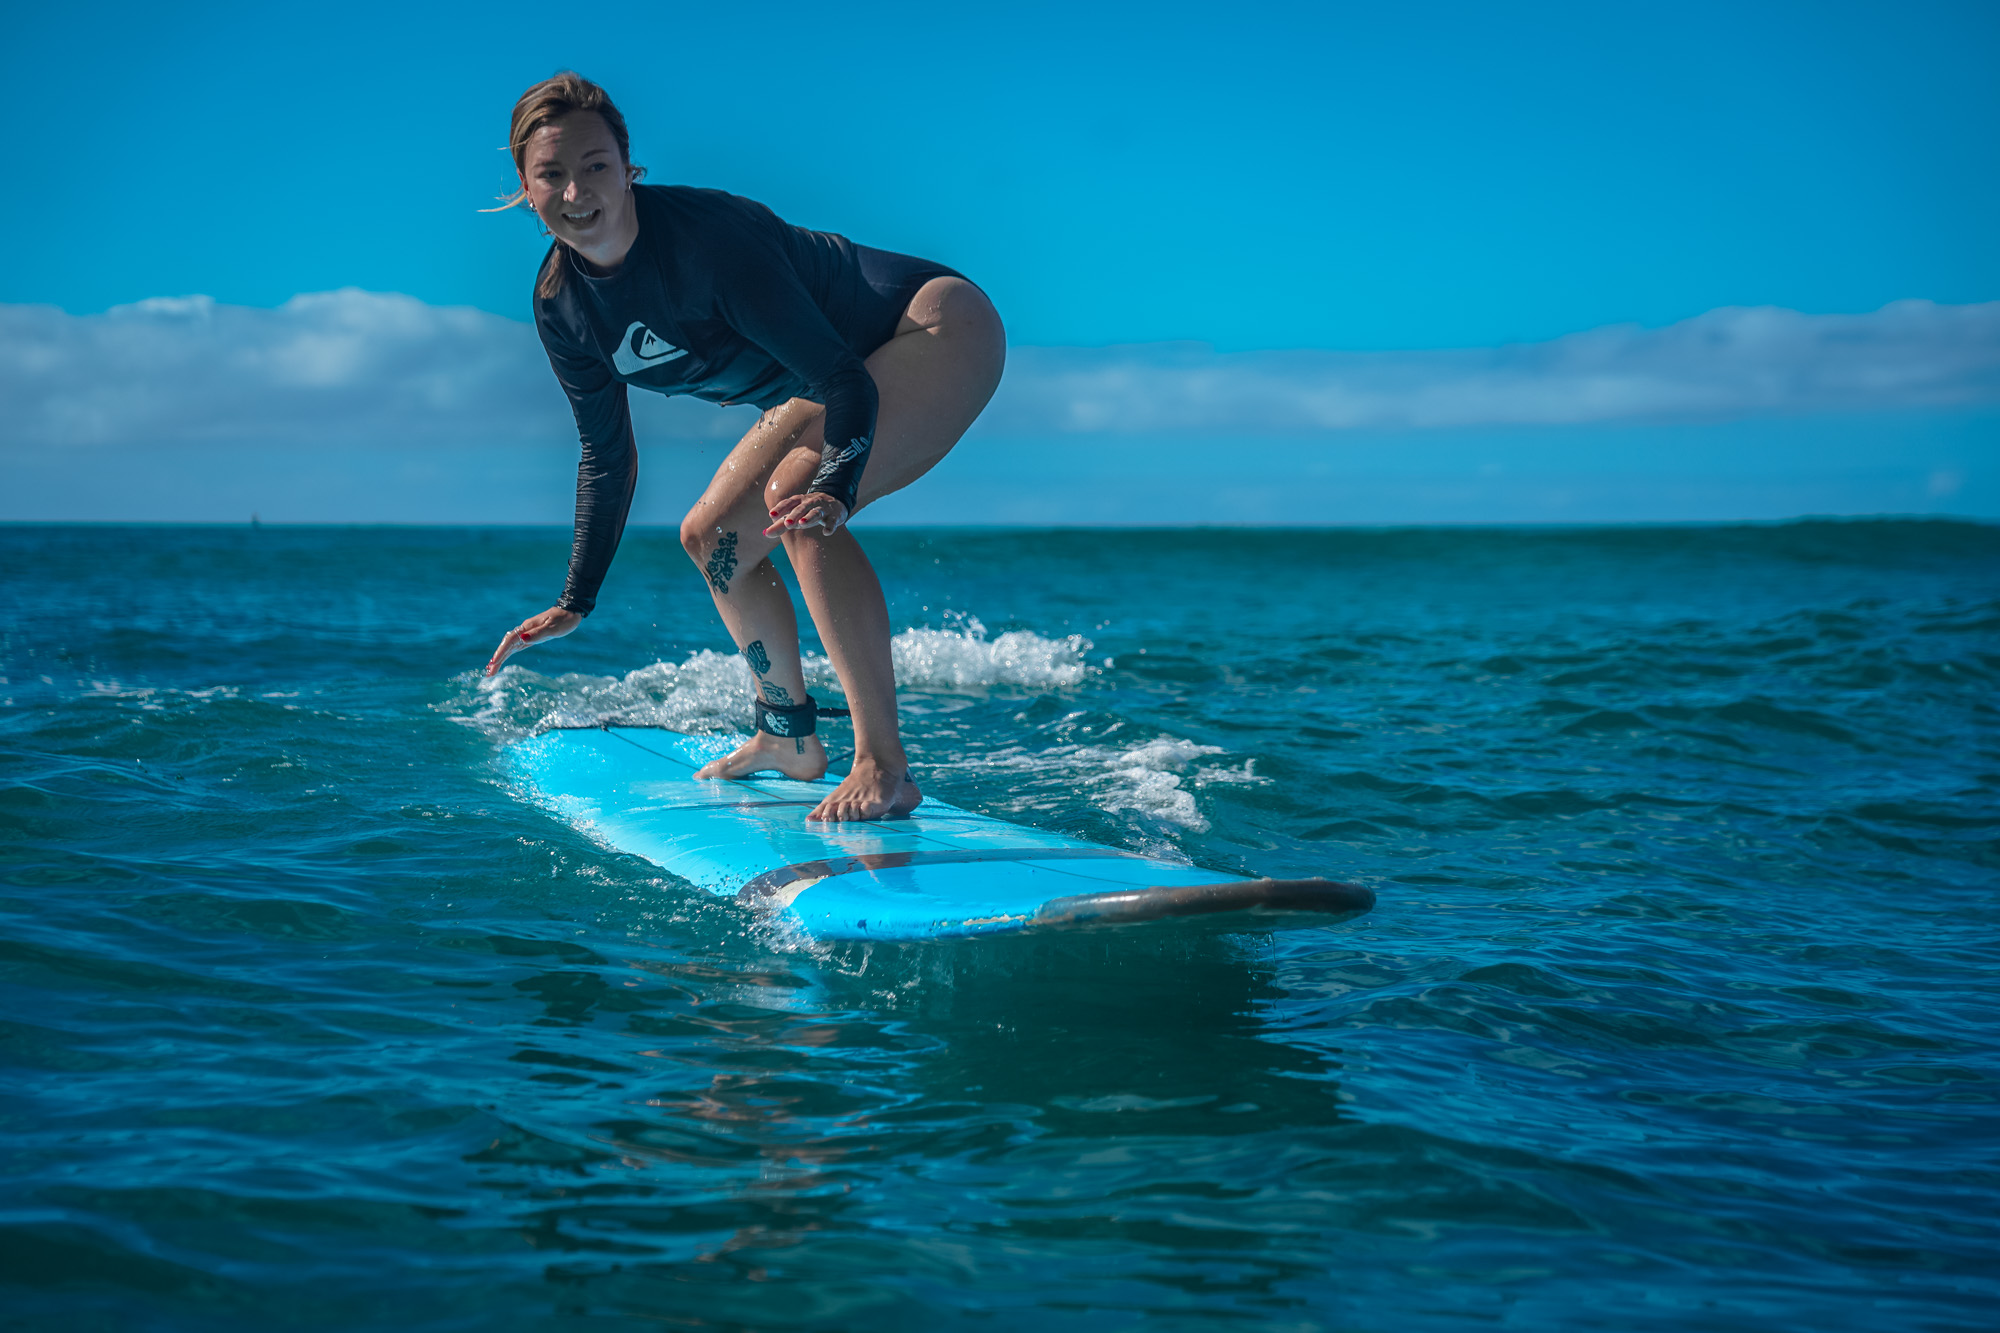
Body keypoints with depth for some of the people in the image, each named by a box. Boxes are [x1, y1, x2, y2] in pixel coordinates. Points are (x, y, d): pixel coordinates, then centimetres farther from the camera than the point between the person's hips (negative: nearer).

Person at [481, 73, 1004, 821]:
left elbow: (841, 376, -32)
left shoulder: (704, 234, -30)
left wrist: (834, 489, -49)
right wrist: (575, 605, 10)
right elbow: (607, 457, 7)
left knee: (796, 496, -31)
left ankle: (885, 768, -29)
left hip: (939, 329, -9)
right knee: (712, 536, 11)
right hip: (840, 372, 9)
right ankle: (788, 739, 30)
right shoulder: (561, 306, -6)